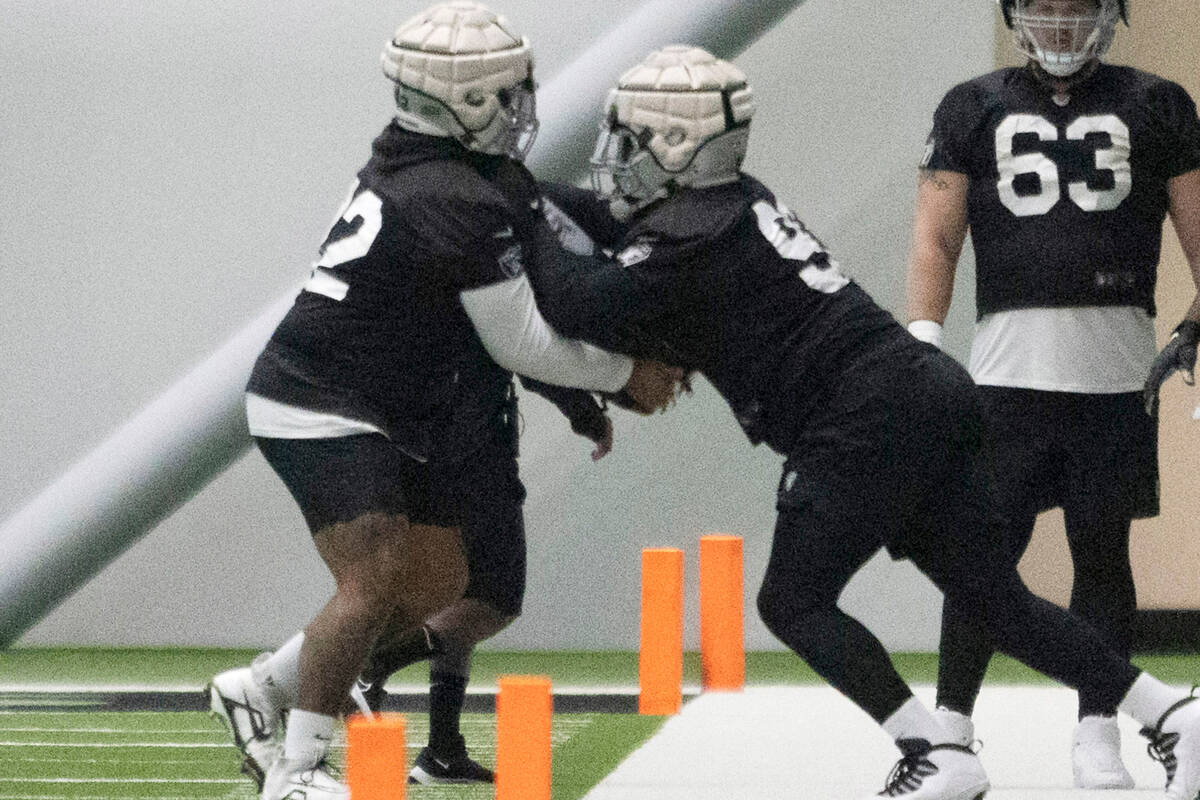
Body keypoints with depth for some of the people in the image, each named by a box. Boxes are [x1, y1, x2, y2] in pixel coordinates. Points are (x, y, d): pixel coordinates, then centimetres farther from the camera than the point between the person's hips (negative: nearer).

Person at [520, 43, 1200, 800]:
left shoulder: (695, 240, -11)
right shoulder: (734, 200, 17)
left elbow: (586, 307, -18)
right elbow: (633, 233, 31)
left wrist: (529, 234, -3)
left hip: (870, 422, -9)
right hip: (932, 394, 9)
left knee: (793, 602, -2)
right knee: (997, 600, 10)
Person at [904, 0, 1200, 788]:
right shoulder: (974, 109, 12)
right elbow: (936, 237, 9)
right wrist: (922, 339, -3)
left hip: (1117, 367, 0)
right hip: (1011, 362, 0)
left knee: (1102, 549, 3)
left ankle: (1097, 732, 10)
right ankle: (951, 721, 8)